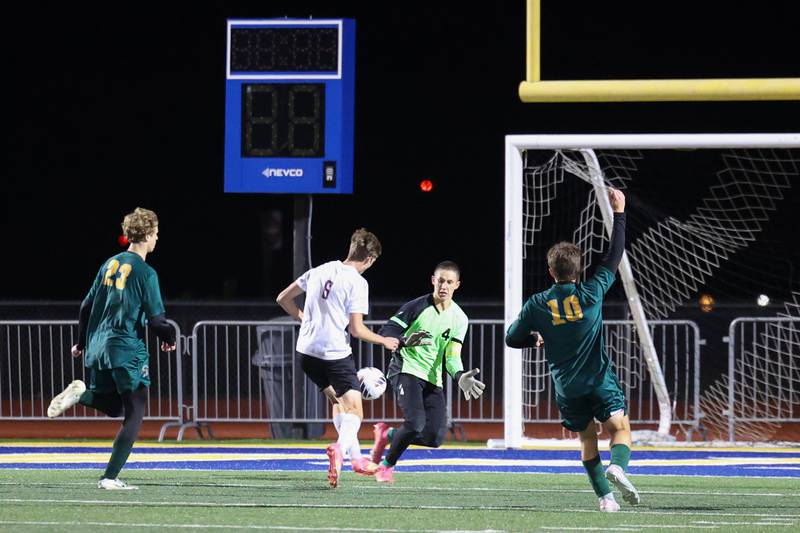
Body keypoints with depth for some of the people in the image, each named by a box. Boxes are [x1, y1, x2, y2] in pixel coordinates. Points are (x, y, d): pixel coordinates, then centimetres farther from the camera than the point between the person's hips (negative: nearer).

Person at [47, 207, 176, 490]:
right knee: (134, 414, 1)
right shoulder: (145, 273, -11)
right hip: (128, 350, -7)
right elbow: (156, 319, -12)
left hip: (98, 348, 7)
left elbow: (86, 306, 14)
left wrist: (82, 343, 26)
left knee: (111, 406, 22)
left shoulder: (110, 264, 10)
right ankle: (110, 477, -7)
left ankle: (80, 393, -8)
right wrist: (169, 338, 9)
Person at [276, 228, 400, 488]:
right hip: (335, 354, -7)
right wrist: (384, 341, 4)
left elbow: (283, 299, 14)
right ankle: (341, 448, -33)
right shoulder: (357, 282, -10)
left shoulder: (318, 271, 8)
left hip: (306, 351, 7)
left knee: (337, 400, 25)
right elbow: (356, 329, -12)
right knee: (354, 411, -2)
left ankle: (356, 458, 29)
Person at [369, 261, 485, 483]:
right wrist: (405, 341, -28)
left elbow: (452, 356, -2)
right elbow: (386, 331, -6)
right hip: (406, 370, -5)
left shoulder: (459, 318, 4)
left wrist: (460, 377, -24)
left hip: (433, 379, 5)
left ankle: (388, 434, 20)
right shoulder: (417, 306, -6)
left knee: (435, 437, -7)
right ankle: (387, 465, -1)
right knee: (415, 423, -25)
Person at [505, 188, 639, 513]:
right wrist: (619, 214, 10)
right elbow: (614, 257, 2)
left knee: (587, 440, 15)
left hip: (567, 388, 2)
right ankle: (617, 466, -31)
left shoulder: (537, 305, -5)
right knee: (620, 428, 1)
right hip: (600, 381, -2)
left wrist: (537, 339, 24)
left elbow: (512, 339, 4)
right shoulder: (592, 293, -8)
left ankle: (605, 496, 9)